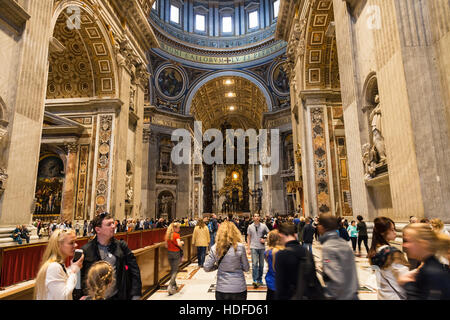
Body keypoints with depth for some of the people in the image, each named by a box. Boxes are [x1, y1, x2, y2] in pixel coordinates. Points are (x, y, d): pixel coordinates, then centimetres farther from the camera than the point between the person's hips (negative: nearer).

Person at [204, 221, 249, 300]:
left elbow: (207, 268, -3)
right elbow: (246, 268, -4)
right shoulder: (240, 247, -13)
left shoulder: (215, 248, -9)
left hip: (221, 289, 1)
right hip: (239, 289, -1)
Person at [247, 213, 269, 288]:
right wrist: (248, 248, 2)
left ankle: (260, 279, 25)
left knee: (261, 264, 10)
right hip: (254, 247, -1)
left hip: (262, 247, 2)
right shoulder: (250, 227, 2)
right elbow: (248, 238, 7)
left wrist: (265, 240, -8)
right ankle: (255, 280, -9)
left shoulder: (263, 226, 1)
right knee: (254, 263, -12)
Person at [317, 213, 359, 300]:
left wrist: (329, 296, -15)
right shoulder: (343, 242, 3)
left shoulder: (327, 247, -20)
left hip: (340, 296, -7)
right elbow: (352, 269, 9)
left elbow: (336, 279, -25)